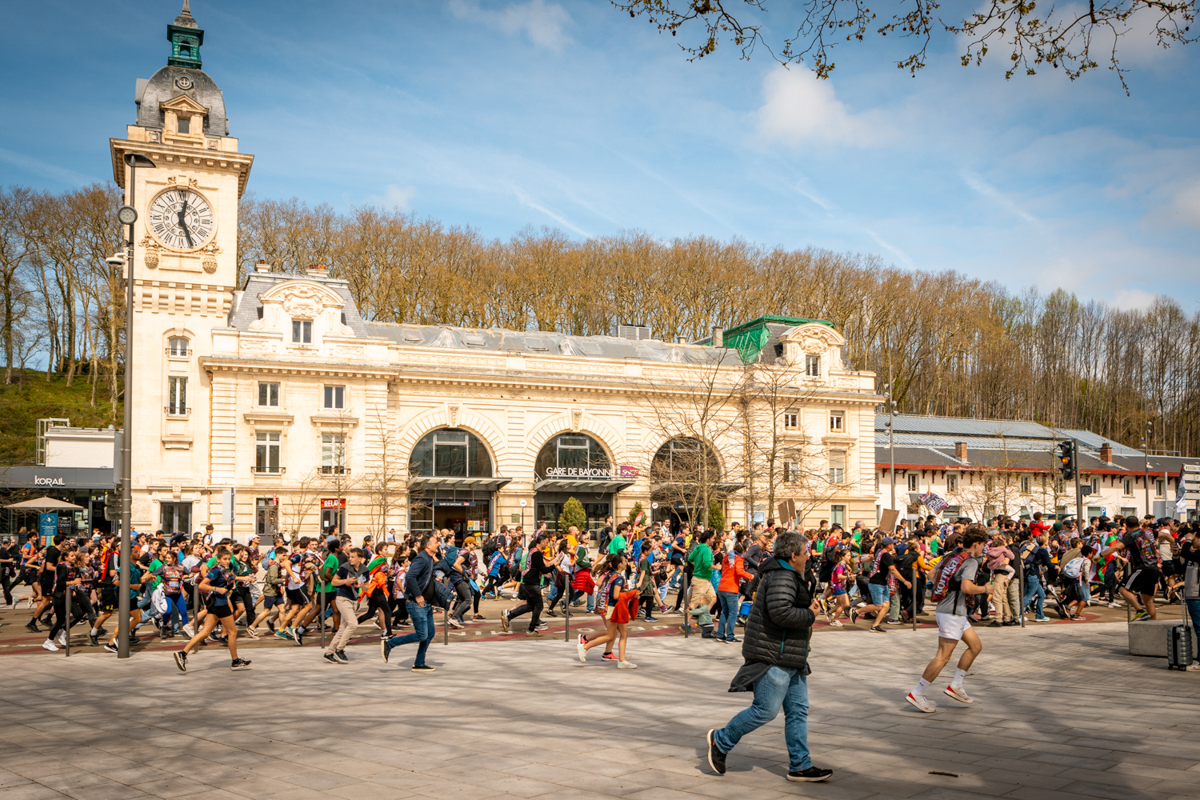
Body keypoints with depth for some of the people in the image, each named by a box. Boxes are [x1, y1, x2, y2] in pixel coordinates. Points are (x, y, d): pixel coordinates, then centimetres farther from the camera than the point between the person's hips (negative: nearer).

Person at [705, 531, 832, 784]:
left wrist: (809, 606, 11)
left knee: (798, 710, 9)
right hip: (774, 657, -11)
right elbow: (780, 612, -30)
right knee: (766, 709, -7)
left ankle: (800, 765, 14)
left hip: (789, 658, 11)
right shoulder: (782, 577, -17)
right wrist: (810, 615, -15)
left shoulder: (787, 575, 18)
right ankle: (721, 740, 9)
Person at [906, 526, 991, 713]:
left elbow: (933, 576, 20)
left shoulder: (950, 556, 11)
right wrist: (984, 589, -11)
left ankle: (955, 686, 19)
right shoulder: (971, 561, -14)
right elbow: (967, 587, -28)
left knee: (976, 646, 16)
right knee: (943, 657, -6)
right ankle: (916, 694, -3)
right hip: (952, 613, -10)